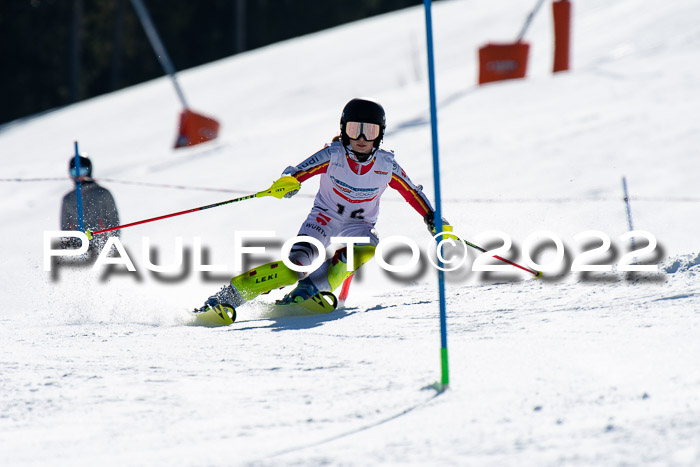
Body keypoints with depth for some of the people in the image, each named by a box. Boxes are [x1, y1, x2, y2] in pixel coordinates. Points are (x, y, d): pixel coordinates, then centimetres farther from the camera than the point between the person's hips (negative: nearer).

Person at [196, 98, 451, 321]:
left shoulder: (386, 165, -11)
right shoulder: (333, 155, -16)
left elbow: (412, 193, 3)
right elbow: (299, 172, -23)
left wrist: (433, 219, -4)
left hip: (359, 224, 3)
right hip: (324, 217, -3)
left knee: (366, 248, -34)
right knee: (294, 265, -25)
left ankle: (311, 287, -30)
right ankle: (232, 293, -23)